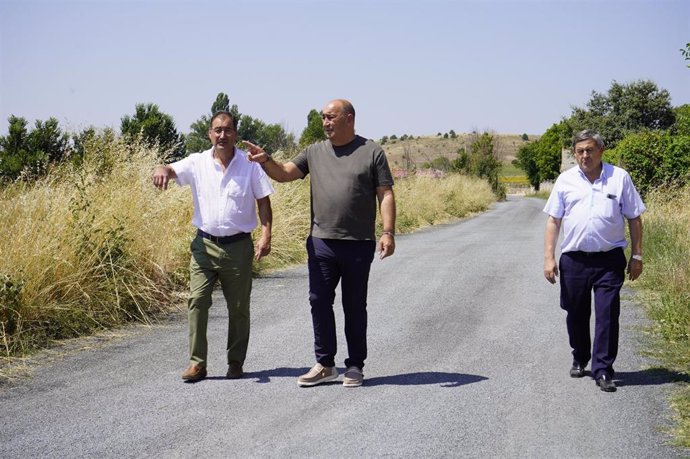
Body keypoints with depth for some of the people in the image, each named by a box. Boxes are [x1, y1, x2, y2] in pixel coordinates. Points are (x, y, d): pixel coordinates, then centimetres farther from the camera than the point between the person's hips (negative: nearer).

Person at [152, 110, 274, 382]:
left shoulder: (250, 165, -1)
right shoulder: (197, 163, 3)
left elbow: (264, 202, 0)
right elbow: (172, 170, -7)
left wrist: (266, 235, -12)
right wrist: (162, 170, -33)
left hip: (238, 246, -1)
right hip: (205, 244, 1)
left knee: (238, 307, 7)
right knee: (197, 301, -7)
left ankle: (235, 362, 20)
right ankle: (197, 362, -1)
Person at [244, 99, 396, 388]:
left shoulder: (372, 153, 1)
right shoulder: (315, 153, 11)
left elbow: (385, 195, -3)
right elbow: (284, 174, 6)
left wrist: (388, 232, -12)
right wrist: (265, 161, -14)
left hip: (358, 244, -3)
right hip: (321, 243, 3)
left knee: (354, 306, 6)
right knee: (319, 302, 3)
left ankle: (355, 367, 16)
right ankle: (325, 364, 14)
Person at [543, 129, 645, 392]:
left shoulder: (620, 178, 1)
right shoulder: (566, 180, 4)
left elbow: (634, 219, 6)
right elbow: (553, 221, 5)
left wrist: (637, 256, 3)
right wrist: (549, 258, -1)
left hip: (609, 261, -2)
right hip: (573, 260, 2)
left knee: (607, 316, -5)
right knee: (576, 315, 13)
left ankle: (603, 371, 1)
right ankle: (580, 359, 33)